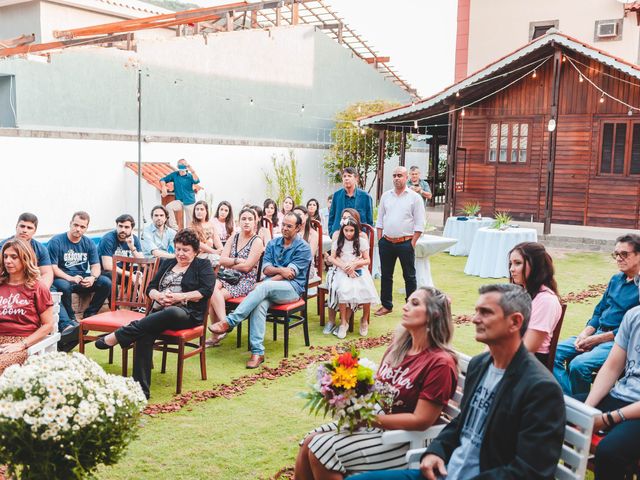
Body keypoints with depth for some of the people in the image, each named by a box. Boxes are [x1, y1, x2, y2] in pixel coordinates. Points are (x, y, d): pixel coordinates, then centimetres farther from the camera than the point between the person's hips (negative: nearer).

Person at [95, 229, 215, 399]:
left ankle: (116, 337, -33)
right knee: (144, 334, -31)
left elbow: (206, 291, -3)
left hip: (188, 313, -4)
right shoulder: (167, 263, 26)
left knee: (172, 313, -41)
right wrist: (158, 296, -3)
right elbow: (150, 287, 20)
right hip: (159, 312, 4)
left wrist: (181, 297, -13)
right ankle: (141, 389, -32)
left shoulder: (203, 265, 12)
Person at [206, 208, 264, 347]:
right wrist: (237, 260, -10)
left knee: (215, 295, -28)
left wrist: (228, 264, -2)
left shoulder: (257, 242, -3)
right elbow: (222, 259, 5)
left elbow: (246, 267, -12)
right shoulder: (234, 238, 16)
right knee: (210, 288, -28)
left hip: (246, 281, -5)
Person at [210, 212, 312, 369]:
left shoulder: (303, 248, 1)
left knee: (264, 287, -35)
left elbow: (290, 274, -9)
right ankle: (257, 352, -36)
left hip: (292, 288, -4)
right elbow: (266, 268, 8)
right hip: (270, 289, 4)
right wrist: (280, 270, -13)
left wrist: (263, 284, -13)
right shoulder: (273, 243, 18)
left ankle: (229, 322, -36)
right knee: (259, 305, -31)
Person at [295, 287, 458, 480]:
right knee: (309, 443, -5)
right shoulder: (399, 345, 6)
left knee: (321, 450, -17)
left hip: (403, 439, -7)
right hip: (371, 421, 8)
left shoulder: (440, 362, -18)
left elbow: (421, 420, -20)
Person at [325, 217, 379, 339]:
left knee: (365, 291, -28)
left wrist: (355, 264, -13)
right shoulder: (338, 242, 9)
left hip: (359, 271, 0)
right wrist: (344, 267, -11)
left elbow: (367, 260, 6)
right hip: (342, 272, 0)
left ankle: (364, 319, -1)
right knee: (343, 290, -32)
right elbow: (333, 258, 6)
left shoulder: (362, 242, 5)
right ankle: (343, 322, -18)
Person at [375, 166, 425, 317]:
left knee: (409, 276, 4)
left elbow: (419, 223, -5)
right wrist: (380, 239, 5)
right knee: (386, 275, 11)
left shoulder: (414, 197, -3)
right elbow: (380, 220, 13)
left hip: (405, 242, -4)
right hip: (386, 241, 4)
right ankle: (386, 305, 22)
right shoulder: (386, 196, 9)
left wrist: (412, 242, -11)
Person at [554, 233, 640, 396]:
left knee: (579, 364, -30)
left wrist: (596, 339, -14)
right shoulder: (616, 279, 15)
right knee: (554, 352, -12)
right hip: (597, 333, 8)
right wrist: (585, 334, 0)